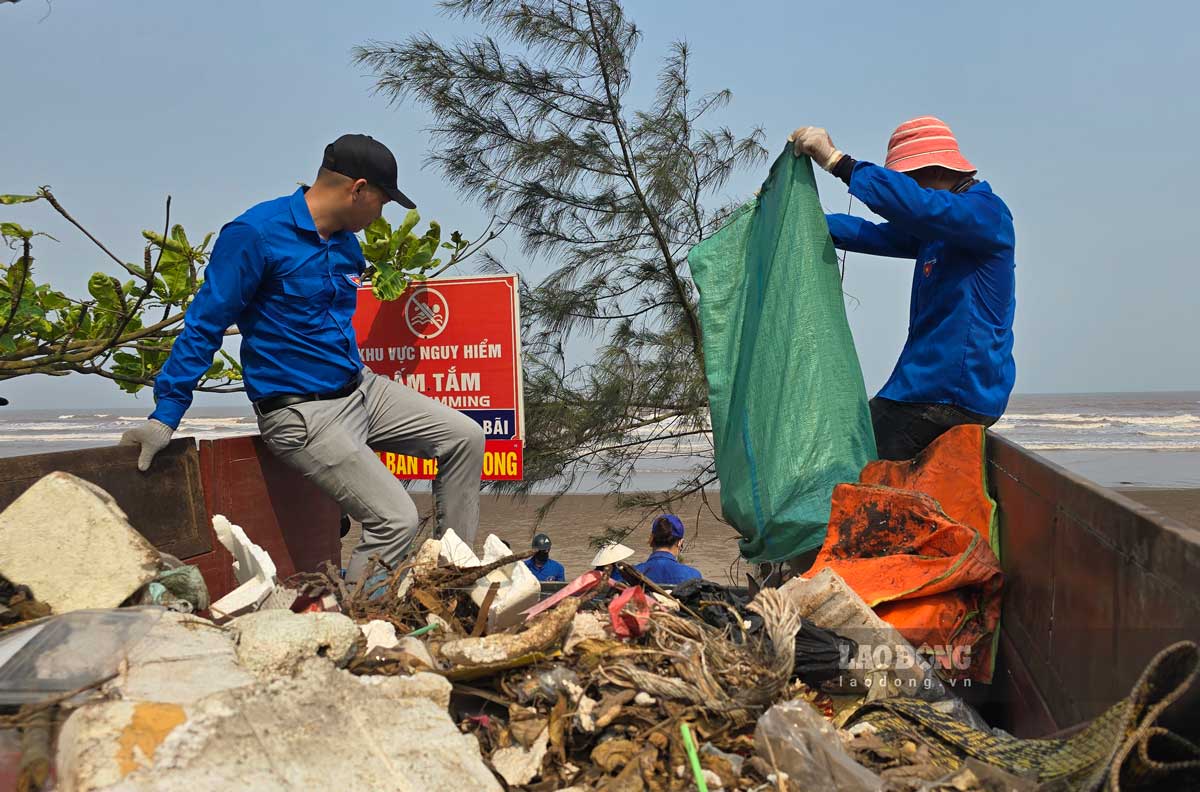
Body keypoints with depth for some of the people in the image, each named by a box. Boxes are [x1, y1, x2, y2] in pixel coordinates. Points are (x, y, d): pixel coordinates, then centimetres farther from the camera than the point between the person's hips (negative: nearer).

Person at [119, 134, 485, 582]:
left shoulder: (346, 242, 8)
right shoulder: (256, 234, -16)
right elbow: (204, 326, -15)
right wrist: (165, 418, -17)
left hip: (360, 389, 9)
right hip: (303, 413, -9)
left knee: (464, 438, 4)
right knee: (396, 521, -16)